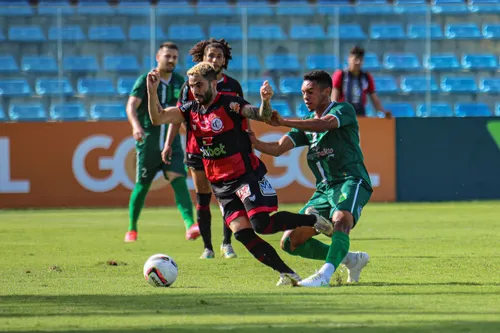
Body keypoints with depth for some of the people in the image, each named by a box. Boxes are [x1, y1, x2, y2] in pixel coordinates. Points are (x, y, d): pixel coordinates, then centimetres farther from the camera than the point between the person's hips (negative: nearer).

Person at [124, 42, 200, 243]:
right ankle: (132, 229, 21)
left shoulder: (179, 81, 8)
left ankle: (190, 226, -28)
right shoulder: (146, 80, -6)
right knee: (142, 186, 5)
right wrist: (136, 125, -36)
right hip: (148, 142, -3)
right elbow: (132, 105, -19)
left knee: (179, 180, -15)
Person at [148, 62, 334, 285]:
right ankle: (286, 272, -2)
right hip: (221, 184, 6)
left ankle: (313, 220, 3)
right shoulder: (191, 110, 6)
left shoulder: (229, 104, -12)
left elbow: (261, 116, -21)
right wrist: (152, 92, -16)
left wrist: (265, 101, -44)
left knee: (261, 224, -20)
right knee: (242, 233, -8)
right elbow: (157, 118, 0)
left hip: (247, 175, -6)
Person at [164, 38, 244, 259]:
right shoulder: (191, 86, 2)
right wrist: (168, 143, -6)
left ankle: (226, 243, 12)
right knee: (203, 198, 3)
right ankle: (207, 247, 10)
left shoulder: (233, 86, 6)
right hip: (198, 149, -1)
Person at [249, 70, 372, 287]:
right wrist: (254, 143, -16)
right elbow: (278, 148, 5)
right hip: (324, 189, 8)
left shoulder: (343, 110, -3)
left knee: (341, 220, -39)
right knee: (290, 242, 1)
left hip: (351, 182, -8)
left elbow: (324, 123, -26)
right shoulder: (306, 125, 18)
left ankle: (325, 275, -52)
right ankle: (351, 259, 12)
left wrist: (283, 122, -33)